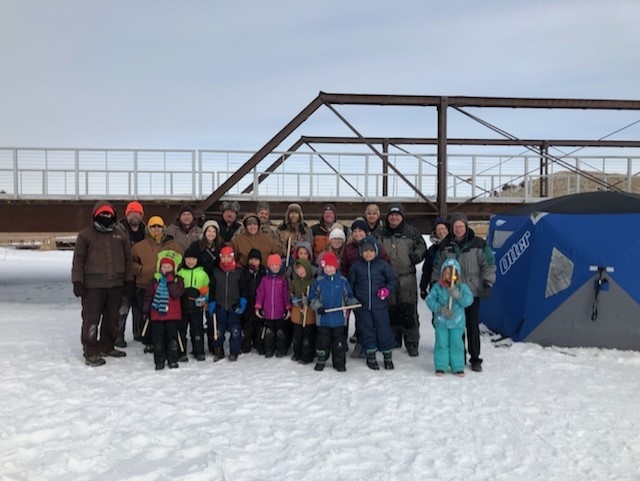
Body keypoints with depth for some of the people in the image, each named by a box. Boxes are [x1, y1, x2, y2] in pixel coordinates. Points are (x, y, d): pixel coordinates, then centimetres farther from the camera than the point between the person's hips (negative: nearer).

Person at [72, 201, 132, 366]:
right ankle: (90, 353, 5)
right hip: (93, 285, -4)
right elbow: (78, 259, -2)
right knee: (92, 318, -3)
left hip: (116, 284, 4)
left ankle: (107, 347, 28)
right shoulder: (85, 234, 1)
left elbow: (127, 258, 15)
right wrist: (77, 281, -8)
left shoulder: (120, 235, 12)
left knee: (112, 317, 13)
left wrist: (129, 280, 12)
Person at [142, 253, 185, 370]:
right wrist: (145, 311, 7)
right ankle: (159, 361, 13)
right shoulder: (155, 280, 6)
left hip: (173, 315, -1)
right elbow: (148, 296, 9)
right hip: (157, 314, 2)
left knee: (172, 337, 3)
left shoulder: (177, 279, 1)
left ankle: (173, 360, 14)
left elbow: (177, 294, -16)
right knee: (158, 338, 3)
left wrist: (170, 281, -18)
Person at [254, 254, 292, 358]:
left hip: (281, 313, -1)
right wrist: (257, 307, -2)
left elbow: (286, 295, -3)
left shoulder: (283, 279, -4)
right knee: (269, 332, 13)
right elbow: (260, 294, 2)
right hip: (268, 313, 2)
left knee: (281, 332, 10)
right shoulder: (265, 279, 1)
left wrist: (288, 308, -6)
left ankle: (281, 350, 25)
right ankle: (269, 350, 27)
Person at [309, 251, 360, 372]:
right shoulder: (318, 281, 1)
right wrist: (318, 306, -12)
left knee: (339, 342, 7)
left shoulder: (342, 281, 2)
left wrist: (354, 303, -10)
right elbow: (312, 297, 3)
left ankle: (339, 362, 19)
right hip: (323, 319, 0)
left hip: (339, 318, 0)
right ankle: (321, 360, 26)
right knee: (322, 340, 10)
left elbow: (348, 296, 8)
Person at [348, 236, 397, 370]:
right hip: (362, 305, 1)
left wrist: (387, 289, -14)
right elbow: (350, 285, 10)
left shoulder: (382, 265, 1)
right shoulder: (356, 266, 4)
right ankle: (371, 356, 25)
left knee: (384, 329, 2)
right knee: (366, 330, 9)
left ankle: (388, 356, 21)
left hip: (380, 305, -1)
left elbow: (393, 280, 6)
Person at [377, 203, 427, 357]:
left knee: (409, 310, -4)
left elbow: (422, 247, 10)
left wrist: (416, 255, -9)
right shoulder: (382, 234, 11)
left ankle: (412, 342, 6)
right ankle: (393, 339, 25)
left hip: (407, 277, -3)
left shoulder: (411, 232, 3)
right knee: (391, 310, 11)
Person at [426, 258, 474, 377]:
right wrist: (440, 309, -19)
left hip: (457, 322, 0)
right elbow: (430, 300, -6)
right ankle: (440, 367, 17)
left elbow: (469, 300, -11)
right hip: (441, 322, 0)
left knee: (456, 344, 6)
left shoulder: (462, 287, -1)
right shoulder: (437, 287, -3)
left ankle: (458, 367, 19)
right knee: (441, 344, 5)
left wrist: (458, 296, -28)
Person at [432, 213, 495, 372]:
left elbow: (488, 265, 1)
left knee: (472, 326, 2)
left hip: (472, 291, -2)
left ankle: (475, 359, 13)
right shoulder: (445, 245, 4)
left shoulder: (478, 244, -3)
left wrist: (487, 284, -6)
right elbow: (437, 267, 13)